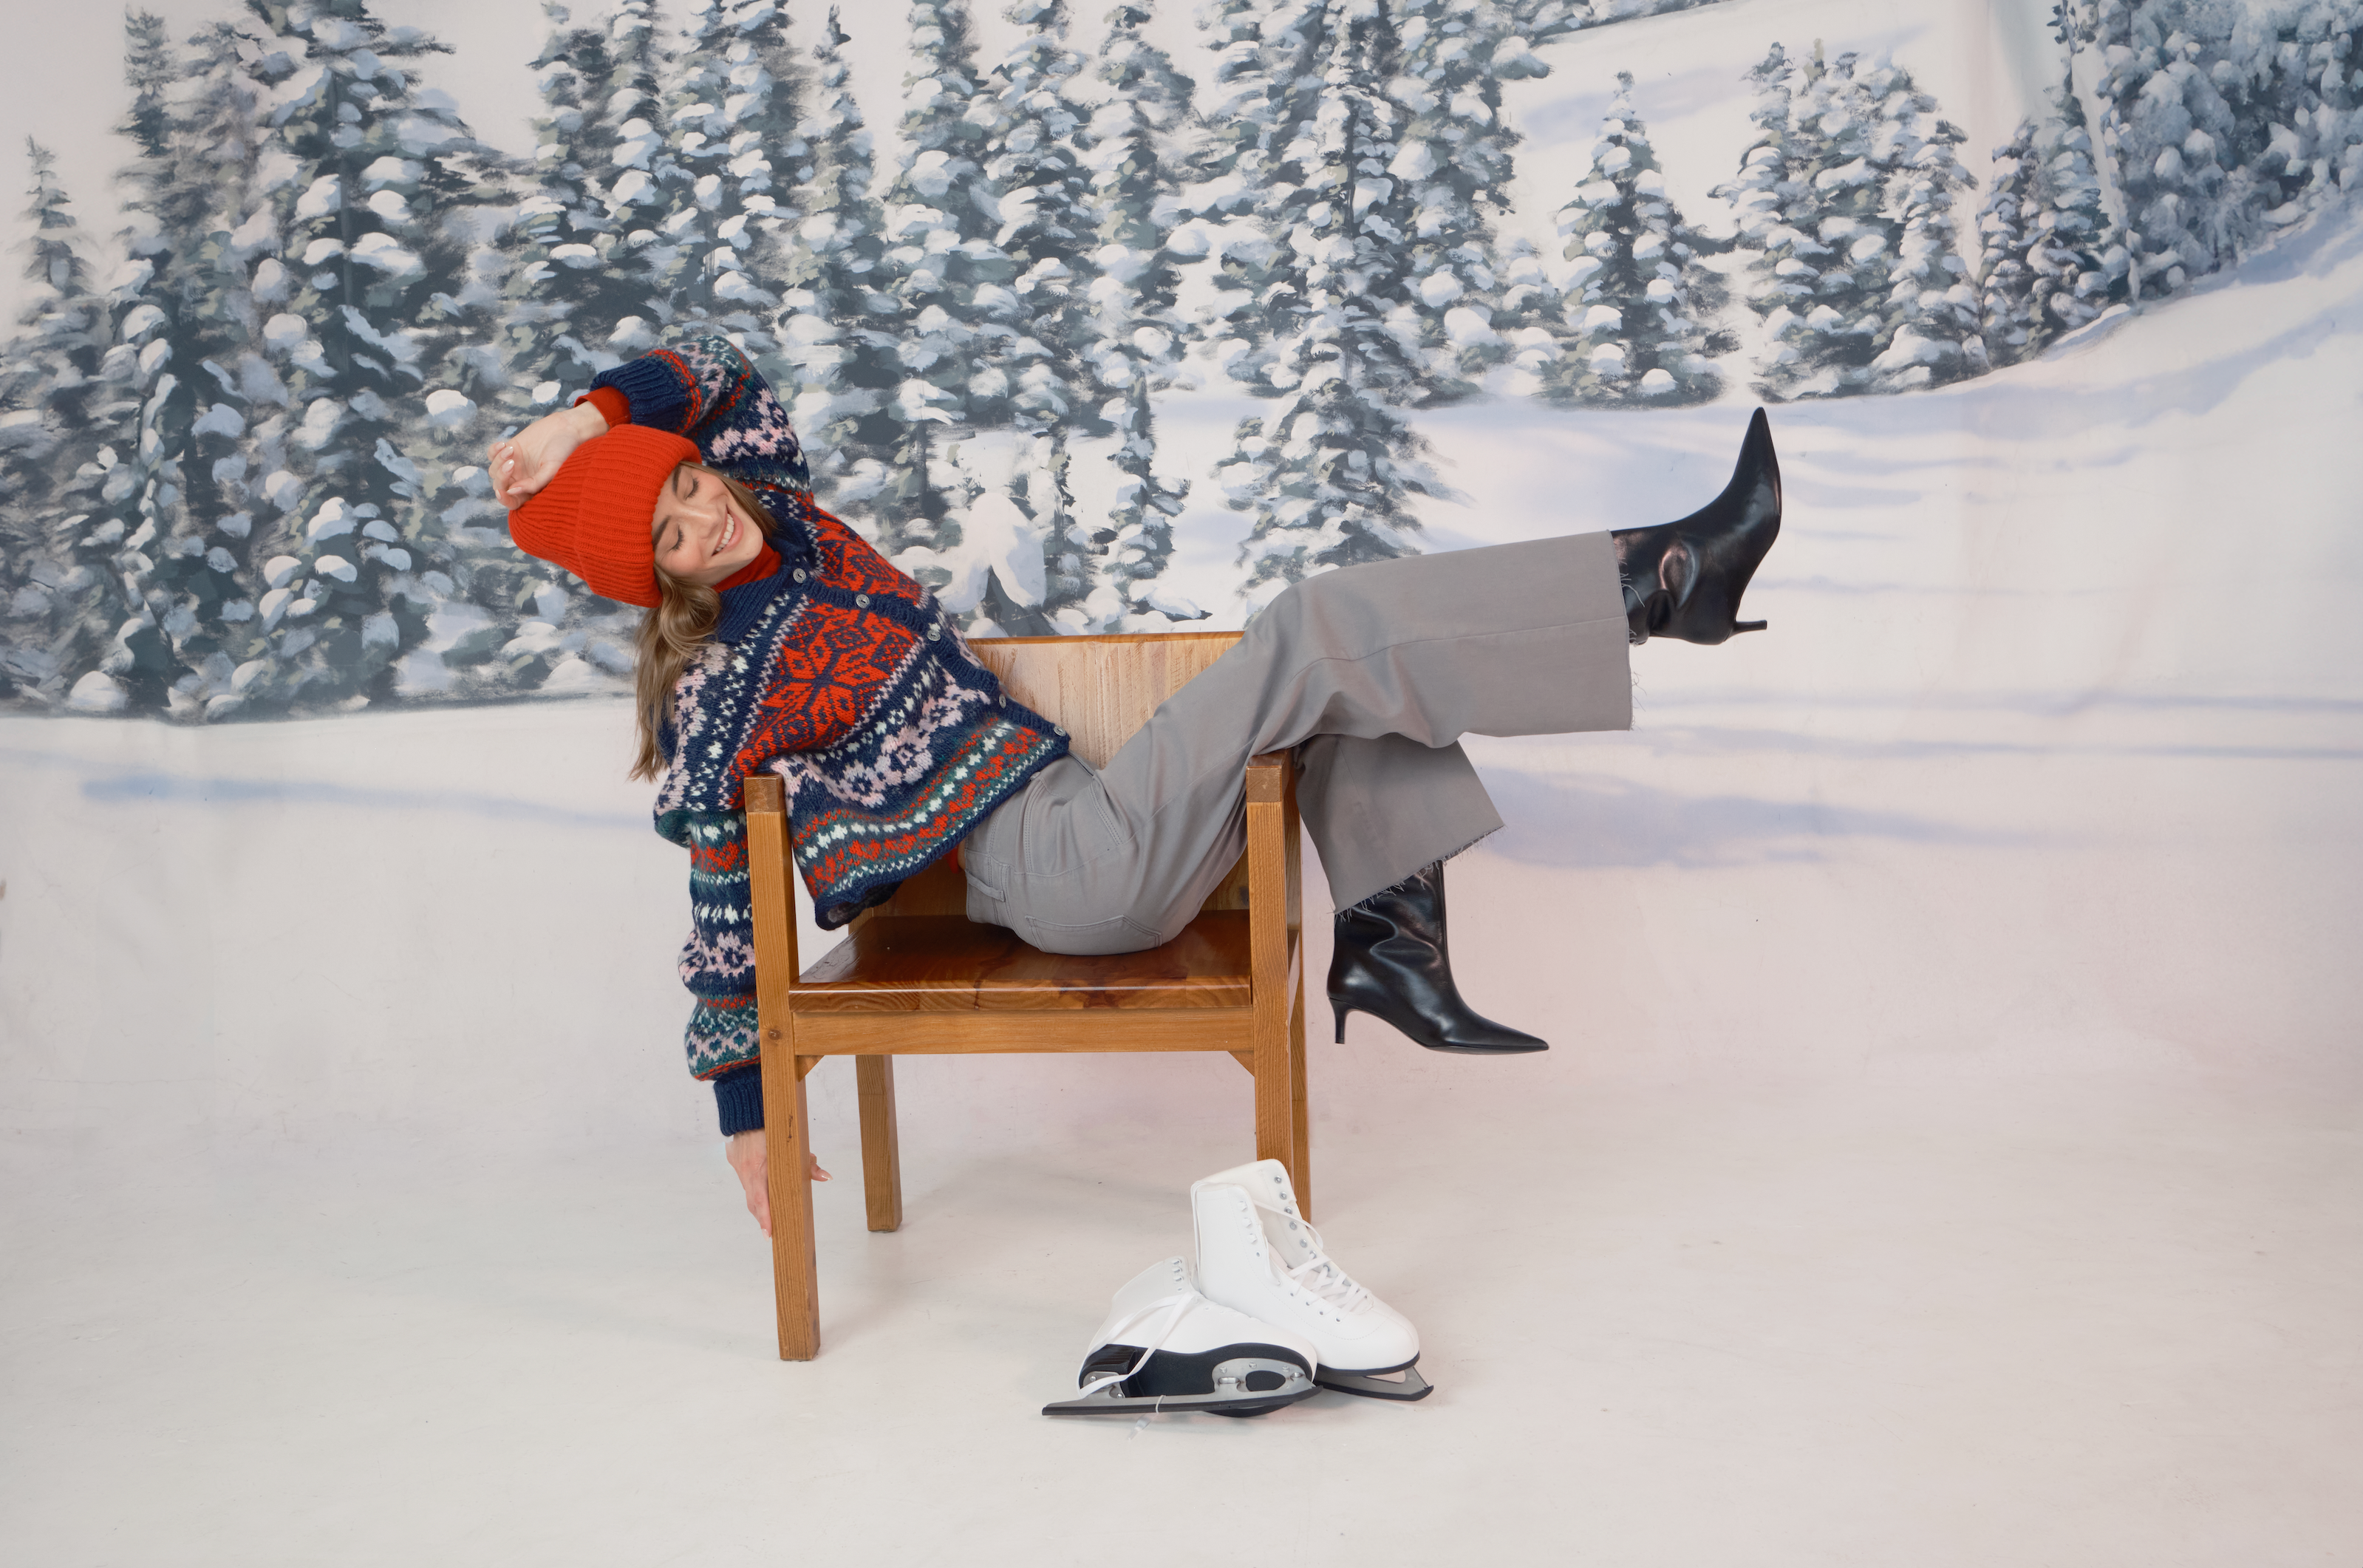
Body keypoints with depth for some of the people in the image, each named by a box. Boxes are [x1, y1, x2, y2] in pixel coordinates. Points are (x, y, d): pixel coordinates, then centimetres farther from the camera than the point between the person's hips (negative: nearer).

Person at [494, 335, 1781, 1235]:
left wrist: (579, 419, 3)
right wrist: (746, 1120, 0)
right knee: (1317, 628, -19)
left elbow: (712, 372, 20)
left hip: (1072, 802, 9)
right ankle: (1656, 583, -13)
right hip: (1060, 867, -9)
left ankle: (1387, 939, -8)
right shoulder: (716, 694, -10)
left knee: (1375, 653, 7)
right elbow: (724, 917, -4)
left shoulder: (781, 523, 9)